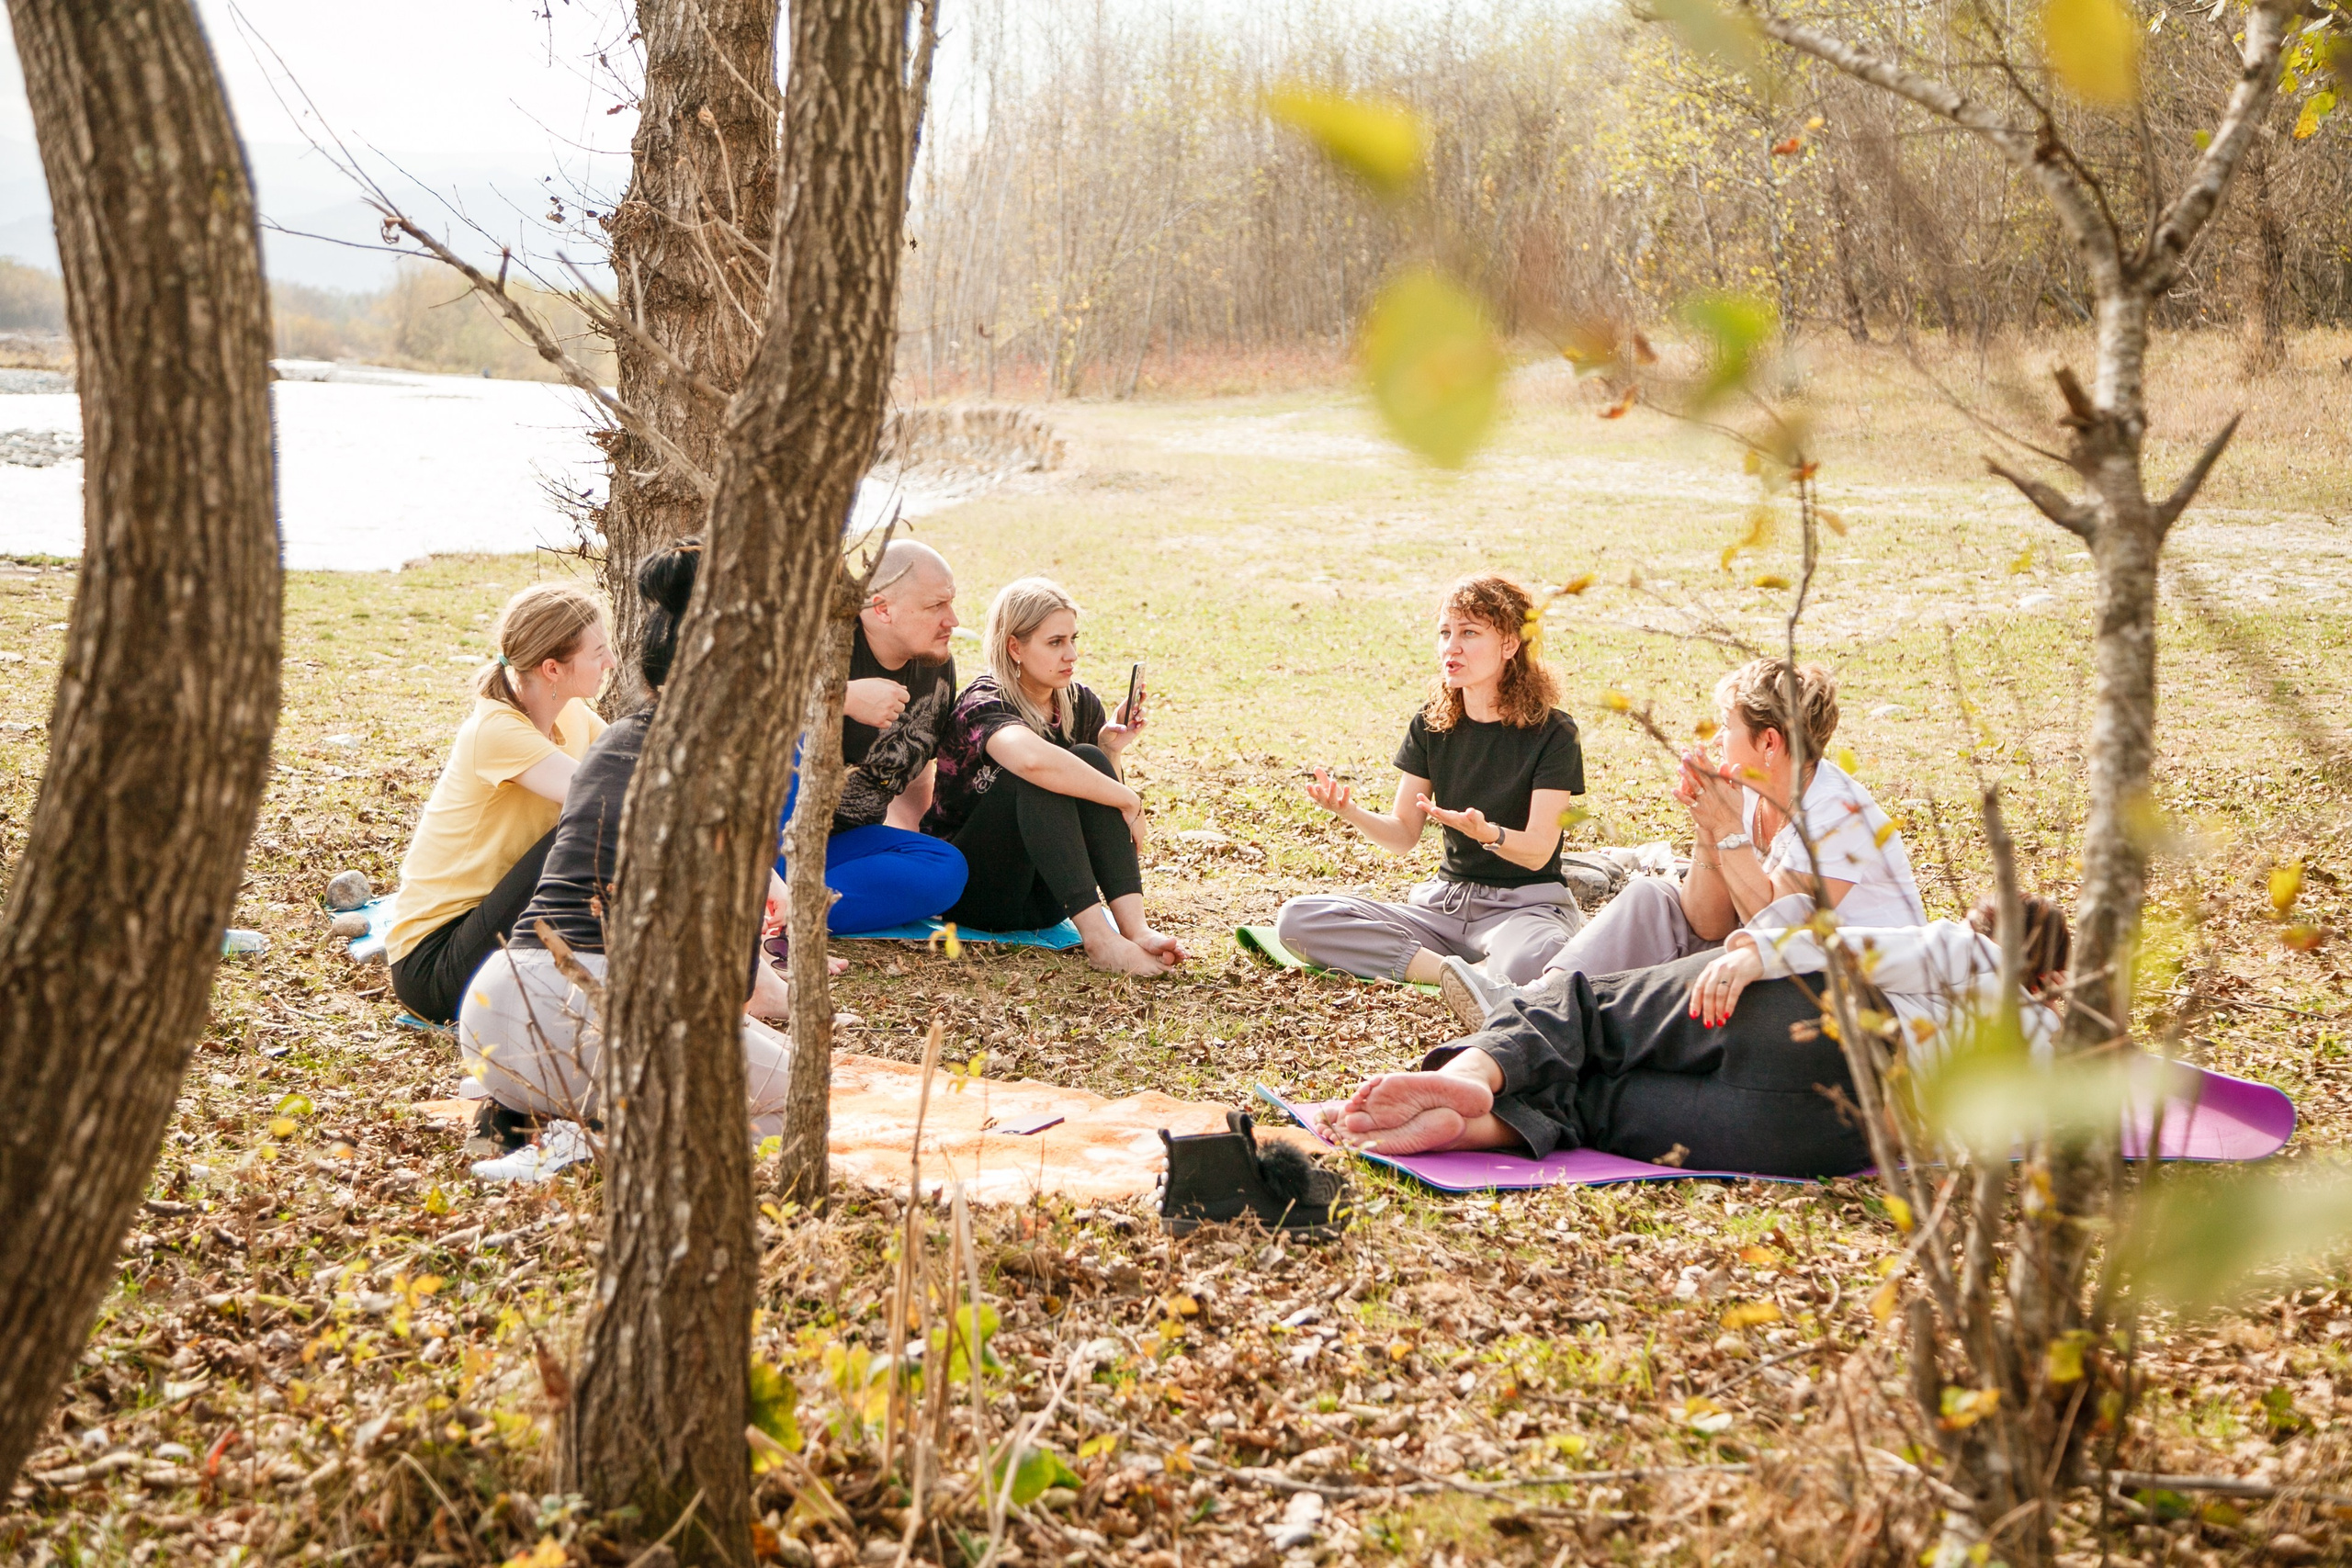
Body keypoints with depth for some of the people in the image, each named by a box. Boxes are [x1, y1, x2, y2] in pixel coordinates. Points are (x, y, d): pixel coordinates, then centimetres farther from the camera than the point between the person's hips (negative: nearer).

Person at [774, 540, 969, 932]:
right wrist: (846, 697, -35)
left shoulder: (937, 671, 6)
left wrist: (909, 862, 4)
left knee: (946, 869, -19)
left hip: (841, 843, 6)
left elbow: (915, 775, 17)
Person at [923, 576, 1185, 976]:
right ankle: (1098, 938, -39)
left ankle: (1135, 928, -31)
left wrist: (1111, 752, -12)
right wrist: (1128, 800, -33)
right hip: (973, 892, -6)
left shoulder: (1081, 706, 4)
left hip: (1044, 898, 6)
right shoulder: (984, 706, -18)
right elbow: (1033, 760, -41)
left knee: (1089, 761, -19)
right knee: (1041, 778, -30)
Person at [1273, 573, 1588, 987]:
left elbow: (1538, 850, -15)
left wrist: (1488, 834, -37)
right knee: (1297, 920, -19)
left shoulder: (1553, 732, -8)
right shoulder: (1430, 726, 7)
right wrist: (1351, 813, -16)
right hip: (1445, 901, 6)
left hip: (1525, 905, -6)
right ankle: (1457, 973, -27)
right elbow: (1403, 834, 5)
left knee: (1526, 965, -46)